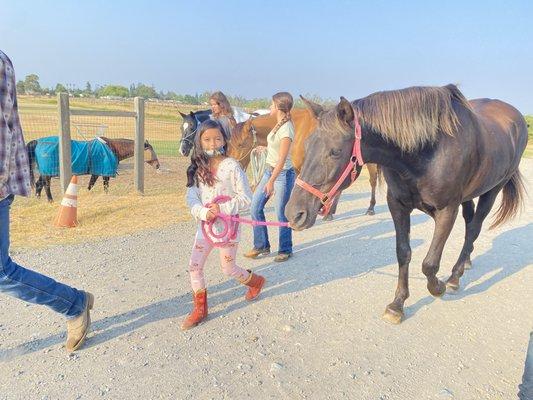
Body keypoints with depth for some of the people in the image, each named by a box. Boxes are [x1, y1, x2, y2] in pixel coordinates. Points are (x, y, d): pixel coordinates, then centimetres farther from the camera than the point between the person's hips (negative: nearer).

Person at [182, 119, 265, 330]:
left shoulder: (231, 166, -13)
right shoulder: (198, 168, 0)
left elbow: (246, 198, -13)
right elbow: (191, 197, -4)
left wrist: (223, 209, -23)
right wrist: (203, 213, -23)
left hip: (228, 225, -4)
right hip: (205, 225, 5)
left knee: (228, 268, 9)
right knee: (194, 266, 4)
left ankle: (256, 281, 40)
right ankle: (199, 309, 21)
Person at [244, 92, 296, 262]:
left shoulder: (286, 129, -20)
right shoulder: (279, 124, 7)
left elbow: (282, 159, -24)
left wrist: (271, 181, -25)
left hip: (282, 174, -9)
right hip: (269, 170, 10)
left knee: (282, 213, 2)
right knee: (255, 206, 10)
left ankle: (285, 250, 20)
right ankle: (261, 245, 23)